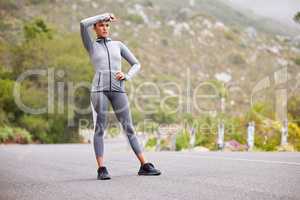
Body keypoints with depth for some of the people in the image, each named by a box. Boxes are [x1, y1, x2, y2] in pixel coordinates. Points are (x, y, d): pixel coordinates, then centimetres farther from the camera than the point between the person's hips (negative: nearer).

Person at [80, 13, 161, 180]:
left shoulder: (118, 45, 20)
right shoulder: (91, 46, 12)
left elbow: (136, 64, 20)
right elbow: (83, 24, -6)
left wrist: (126, 76, -2)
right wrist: (106, 14, 5)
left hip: (118, 90, 2)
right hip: (100, 89, -2)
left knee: (129, 128, 0)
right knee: (100, 128, -10)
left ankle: (145, 166, 1)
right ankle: (102, 169, -5)